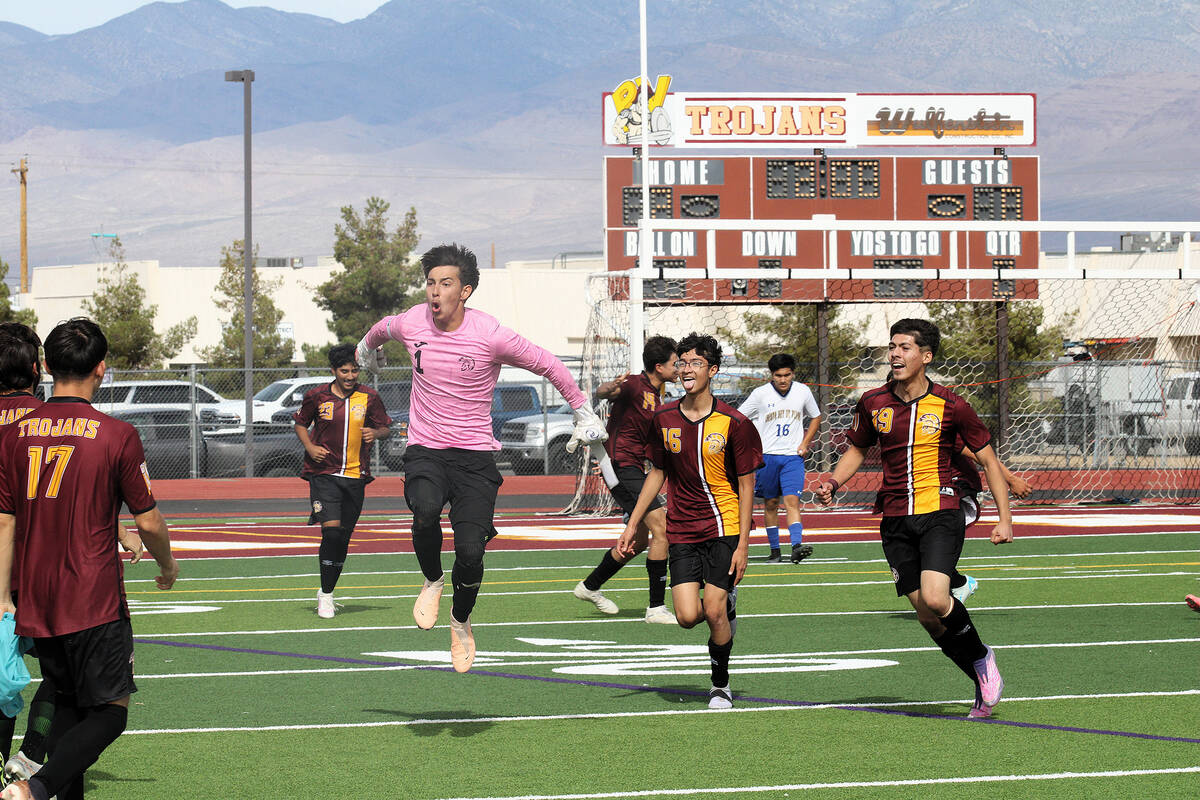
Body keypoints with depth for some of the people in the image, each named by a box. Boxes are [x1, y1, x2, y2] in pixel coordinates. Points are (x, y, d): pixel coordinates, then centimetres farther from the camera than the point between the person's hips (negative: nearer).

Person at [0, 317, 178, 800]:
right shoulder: (117, 436, -8)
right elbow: (148, 522, -3)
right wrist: (167, 567, 17)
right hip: (95, 603, -5)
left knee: (67, 705, 20)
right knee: (109, 712, 0)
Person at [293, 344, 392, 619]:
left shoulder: (369, 398, 1)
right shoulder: (317, 396, -1)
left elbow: (385, 428, 10)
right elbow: (300, 423, 13)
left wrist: (375, 433, -13)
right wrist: (310, 447, -4)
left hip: (356, 476, 2)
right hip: (323, 473, -2)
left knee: (343, 538, 7)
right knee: (331, 531, -17)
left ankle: (327, 592, 26)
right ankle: (325, 596, -7)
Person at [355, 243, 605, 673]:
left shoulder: (491, 335, -12)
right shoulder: (411, 324, -4)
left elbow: (548, 365, 2)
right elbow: (382, 328, 23)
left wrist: (583, 412, 9)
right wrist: (367, 346, 44)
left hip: (475, 455, -1)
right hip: (425, 450, 1)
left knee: (470, 551, -14)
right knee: (425, 510, -32)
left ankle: (461, 620, 18)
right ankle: (432, 581, -1)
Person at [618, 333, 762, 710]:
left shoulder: (733, 423, -9)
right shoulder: (663, 420, 2)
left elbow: (746, 484, -4)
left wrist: (743, 543, -9)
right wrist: (633, 524, 11)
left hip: (724, 527, -3)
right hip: (682, 532, 3)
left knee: (714, 611, -11)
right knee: (688, 616, -9)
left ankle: (721, 683, 12)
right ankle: (725, 603, 27)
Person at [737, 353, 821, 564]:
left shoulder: (803, 392, 2)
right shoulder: (761, 394, -5)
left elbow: (815, 417, 18)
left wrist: (805, 444, 7)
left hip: (793, 456, 0)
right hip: (767, 456, 0)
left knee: (792, 501, -13)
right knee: (770, 503, 5)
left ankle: (797, 546, -24)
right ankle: (774, 550, 14)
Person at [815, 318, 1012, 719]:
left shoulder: (951, 406, -5)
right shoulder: (873, 404, 4)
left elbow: (988, 459, 3)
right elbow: (858, 449, 20)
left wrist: (1005, 518, -3)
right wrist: (833, 482, 1)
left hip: (940, 513, -4)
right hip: (895, 520, 4)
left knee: (934, 599, -24)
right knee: (927, 617, 0)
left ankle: (980, 656, 4)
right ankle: (984, 682, 17)